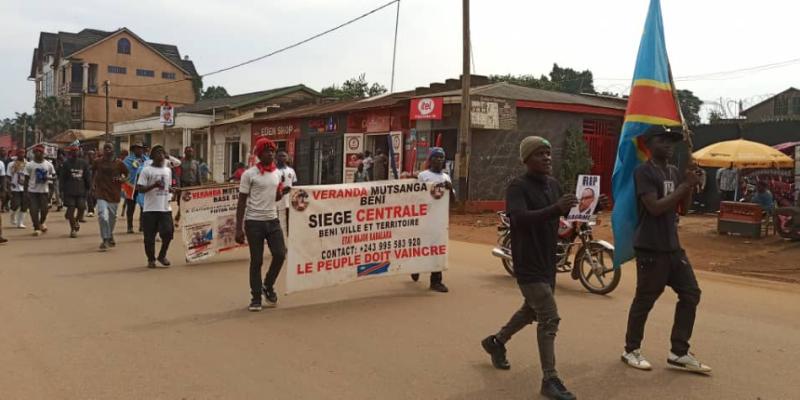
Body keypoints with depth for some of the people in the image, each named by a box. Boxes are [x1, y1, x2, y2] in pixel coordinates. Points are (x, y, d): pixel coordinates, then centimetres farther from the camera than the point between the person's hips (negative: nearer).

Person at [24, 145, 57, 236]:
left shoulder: (48, 164, 2)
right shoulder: (29, 165, -2)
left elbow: (54, 176, 10)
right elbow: (26, 179, 2)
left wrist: (48, 177, -13)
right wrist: (26, 191, -2)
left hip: (44, 190, 1)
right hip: (32, 191, -1)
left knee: (44, 209, 5)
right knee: (34, 210, -4)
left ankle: (42, 223, 34)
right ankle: (36, 228, 6)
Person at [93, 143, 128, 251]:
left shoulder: (119, 163, -1)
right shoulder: (98, 162, 0)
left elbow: (127, 175, 8)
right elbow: (92, 173, 15)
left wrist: (121, 179, -13)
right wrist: (94, 185, 6)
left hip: (114, 194, 2)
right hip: (101, 194, -1)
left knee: (112, 217, 16)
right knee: (103, 216, -17)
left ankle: (110, 236, 39)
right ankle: (105, 239, -8)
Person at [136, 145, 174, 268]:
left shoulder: (168, 170, 14)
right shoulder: (146, 170, -3)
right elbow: (140, 189, -8)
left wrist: (171, 189, 1)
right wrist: (154, 185, -21)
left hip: (166, 208, 4)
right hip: (150, 208, -4)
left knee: (168, 232, -4)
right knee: (149, 236, 3)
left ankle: (162, 255, 18)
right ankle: (151, 259, 19)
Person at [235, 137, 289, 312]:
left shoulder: (278, 173, 9)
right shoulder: (249, 174, -7)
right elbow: (242, 202, -6)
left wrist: (282, 193, -4)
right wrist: (239, 228, -10)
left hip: (273, 220, 5)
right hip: (254, 222, -4)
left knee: (280, 254, -2)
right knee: (256, 261, 2)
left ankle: (268, 286, 22)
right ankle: (256, 297, 15)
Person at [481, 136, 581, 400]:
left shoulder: (554, 185, 9)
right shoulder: (517, 187, -15)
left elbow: (564, 216, 15)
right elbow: (519, 218, -30)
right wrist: (555, 209, -42)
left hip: (548, 261, 8)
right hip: (528, 264, -8)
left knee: (532, 311, 22)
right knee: (550, 318, -11)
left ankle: (496, 342, 44)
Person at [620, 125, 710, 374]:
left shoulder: (674, 173, 13)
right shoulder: (644, 172, -12)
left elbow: (684, 208, 14)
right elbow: (655, 207, -22)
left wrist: (690, 186, -3)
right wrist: (684, 186, -18)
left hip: (673, 246, 8)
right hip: (650, 248, -8)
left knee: (691, 294, 8)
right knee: (645, 300, 1)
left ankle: (679, 353, 16)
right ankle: (631, 350, 18)